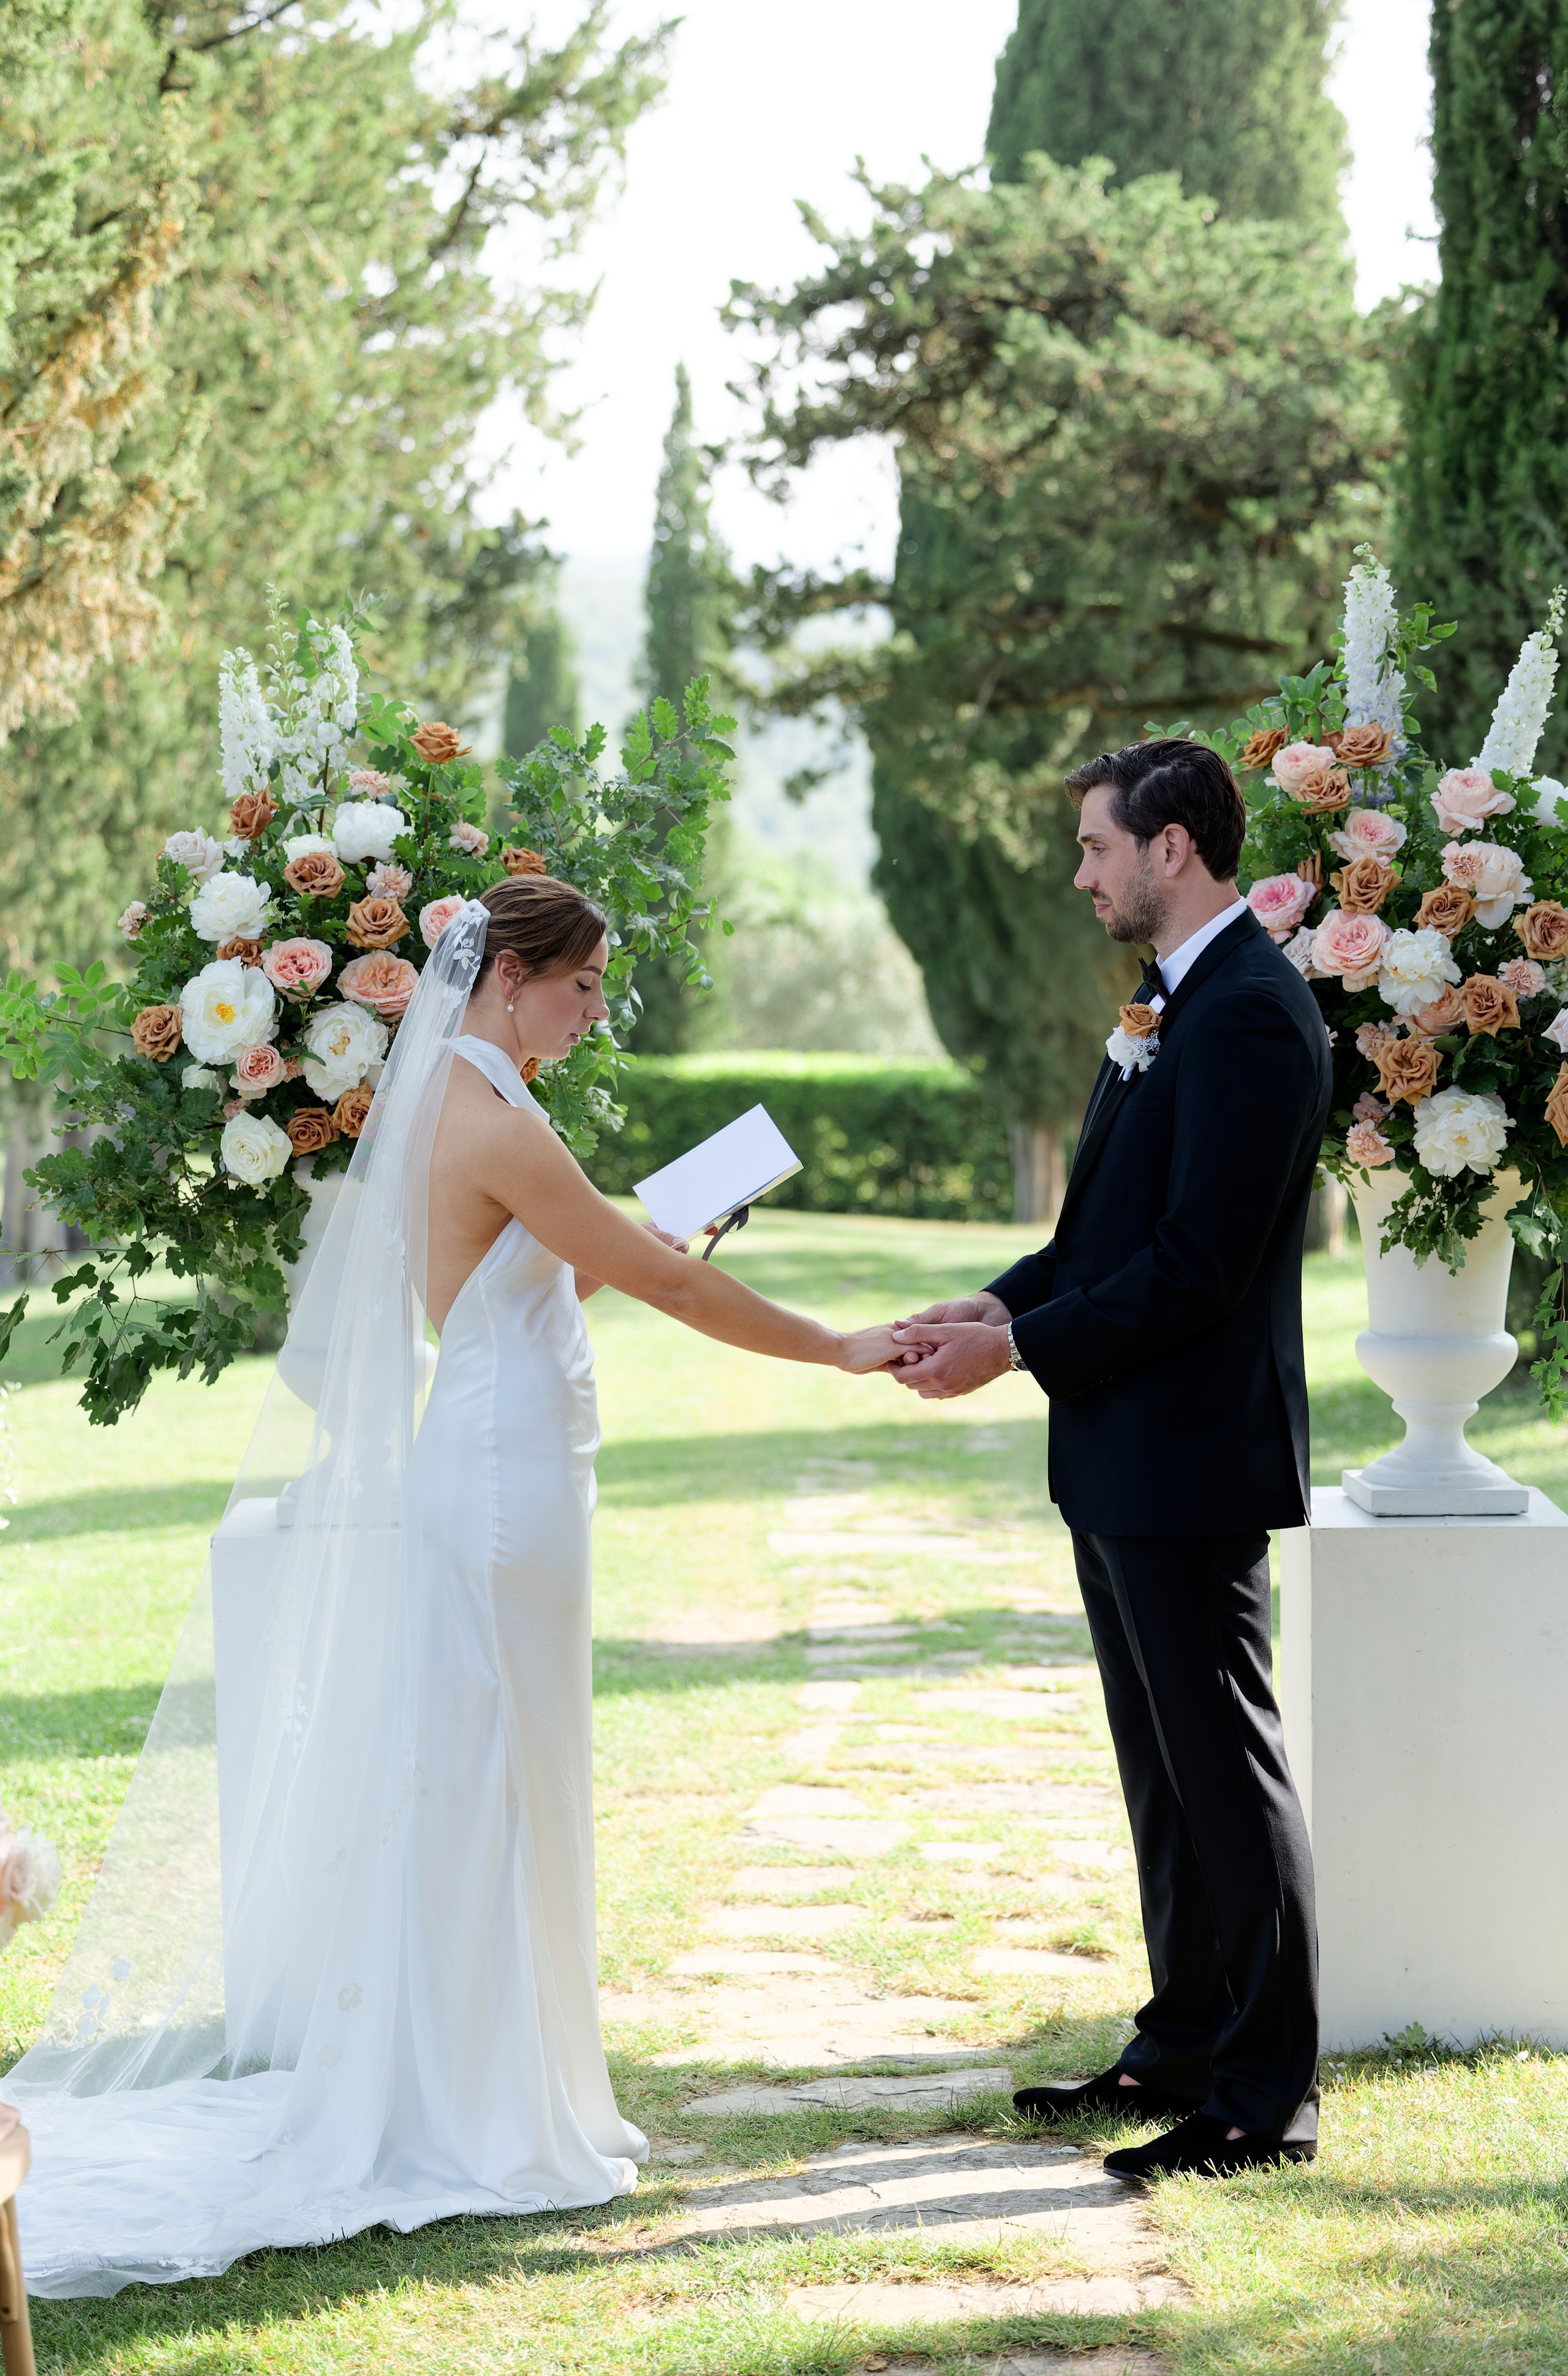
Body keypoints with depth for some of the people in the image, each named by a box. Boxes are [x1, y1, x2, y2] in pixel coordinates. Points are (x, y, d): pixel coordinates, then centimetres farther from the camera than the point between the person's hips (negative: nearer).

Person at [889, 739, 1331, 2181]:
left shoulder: (1250, 1014, -18)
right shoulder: (1178, 1004, 14)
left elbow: (1196, 1264, -22)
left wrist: (1020, 1348, -17)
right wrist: (1002, 1301, 5)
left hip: (1190, 1463, -10)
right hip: (1125, 1464, 10)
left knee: (1227, 1767, -3)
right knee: (1162, 1768, 17)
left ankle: (1273, 2093, 5)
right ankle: (1187, 2046, 27)